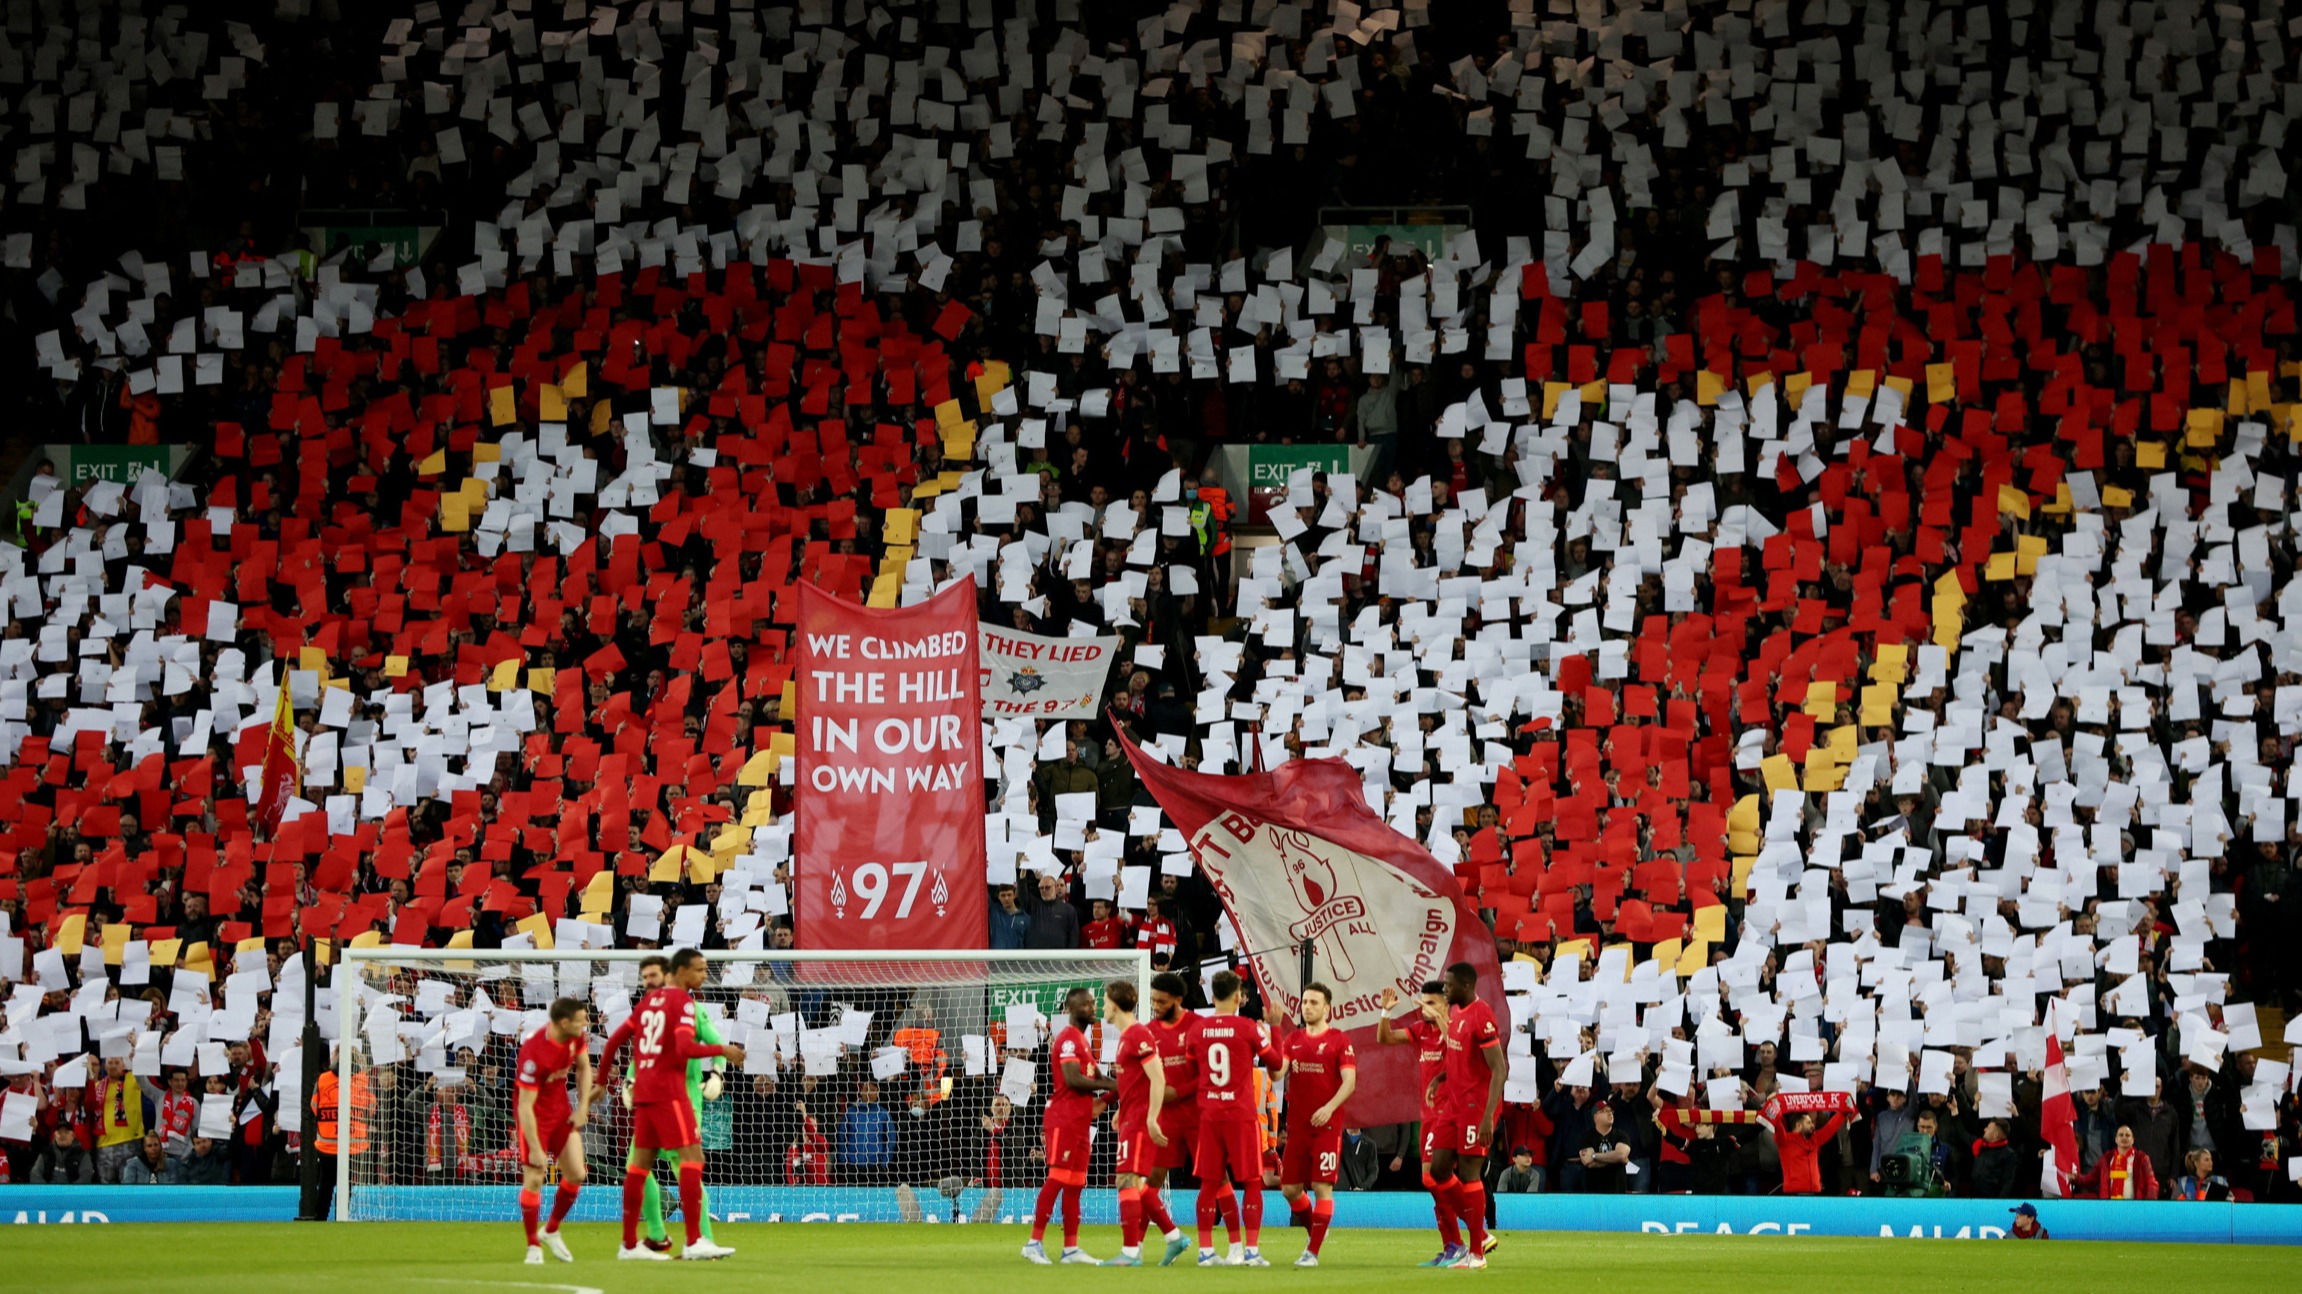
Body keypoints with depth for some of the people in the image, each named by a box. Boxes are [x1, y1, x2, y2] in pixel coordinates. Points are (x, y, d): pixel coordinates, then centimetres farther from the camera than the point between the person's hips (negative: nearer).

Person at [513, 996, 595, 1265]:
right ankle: (533, 1246, 3)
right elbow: (525, 1106, -28)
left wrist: (583, 1107, 2)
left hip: (561, 1108, 7)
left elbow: (584, 1067, 10)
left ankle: (552, 1232, 23)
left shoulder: (577, 1036, -11)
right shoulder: (534, 1053, -31)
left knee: (576, 1174, 2)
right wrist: (535, 1150, -27)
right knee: (534, 1178, -11)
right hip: (534, 1113, -7)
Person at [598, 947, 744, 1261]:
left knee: (640, 1163, 11)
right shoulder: (683, 1001, -9)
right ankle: (694, 1242, -17)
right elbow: (684, 1048, -22)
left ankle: (629, 1244, 15)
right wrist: (723, 1050, -12)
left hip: (643, 1091, 9)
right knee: (692, 1156, -10)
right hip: (668, 1091, -8)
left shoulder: (649, 1000, 14)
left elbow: (615, 1040, 16)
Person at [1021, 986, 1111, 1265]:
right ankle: (1035, 1242, -10)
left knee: (1074, 1184, 9)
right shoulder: (1068, 1038, -10)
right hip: (1064, 1119, -10)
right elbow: (1072, 1079, -20)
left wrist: (1116, 1085, 7)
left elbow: (1094, 1077, 25)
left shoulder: (1082, 1041, 21)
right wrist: (1108, 1086, -13)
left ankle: (1071, 1248, 12)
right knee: (1057, 1179, -11)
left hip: (1080, 1121, 10)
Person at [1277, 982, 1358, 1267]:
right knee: (1289, 1188, 7)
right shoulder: (1292, 1040, 11)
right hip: (1297, 1124, 5)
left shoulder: (1339, 1040, -2)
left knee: (1322, 1187, -8)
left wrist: (1329, 1108, -21)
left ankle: (1313, 1251, -4)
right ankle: (1314, 1229, 30)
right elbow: (1278, 1073, -1)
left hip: (1327, 1124, -5)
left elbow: (1349, 1082, -8)